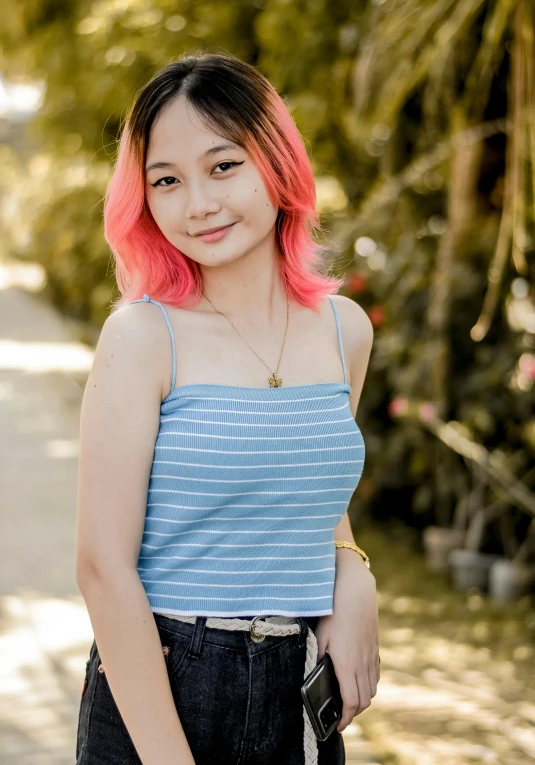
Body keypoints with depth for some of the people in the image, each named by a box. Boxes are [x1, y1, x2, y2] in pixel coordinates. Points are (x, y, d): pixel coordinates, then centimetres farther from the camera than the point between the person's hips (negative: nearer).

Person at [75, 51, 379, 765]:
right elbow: (104, 565, -16)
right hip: (154, 690, -4)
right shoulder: (143, 336, -12)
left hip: (302, 698, 4)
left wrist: (352, 574, -1)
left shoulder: (347, 330, 2)